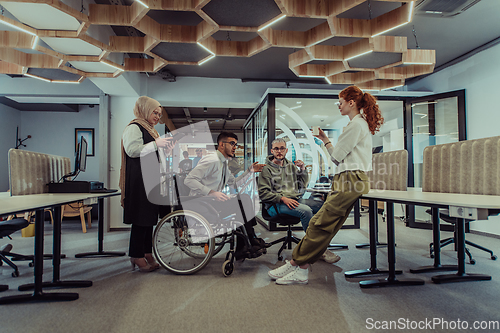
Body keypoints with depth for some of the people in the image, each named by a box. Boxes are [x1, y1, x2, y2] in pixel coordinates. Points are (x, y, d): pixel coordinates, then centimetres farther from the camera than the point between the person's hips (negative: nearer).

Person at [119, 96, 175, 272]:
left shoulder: (149, 129, 23)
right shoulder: (134, 128, -6)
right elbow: (132, 150, -20)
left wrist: (166, 147, 13)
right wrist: (156, 144, -18)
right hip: (139, 180, -9)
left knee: (149, 217, 10)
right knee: (141, 218, -6)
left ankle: (147, 254, 18)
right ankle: (137, 256, 4)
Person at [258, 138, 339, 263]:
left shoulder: (291, 166, 20)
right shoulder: (267, 168, 2)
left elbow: (302, 185, 21)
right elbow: (263, 193, -8)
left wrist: (303, 170, 5)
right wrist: (282, 198, -18)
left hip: (295, 200, 6)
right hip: (276, 205, -6)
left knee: (323, 206, -17)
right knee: (305, 210, -32)